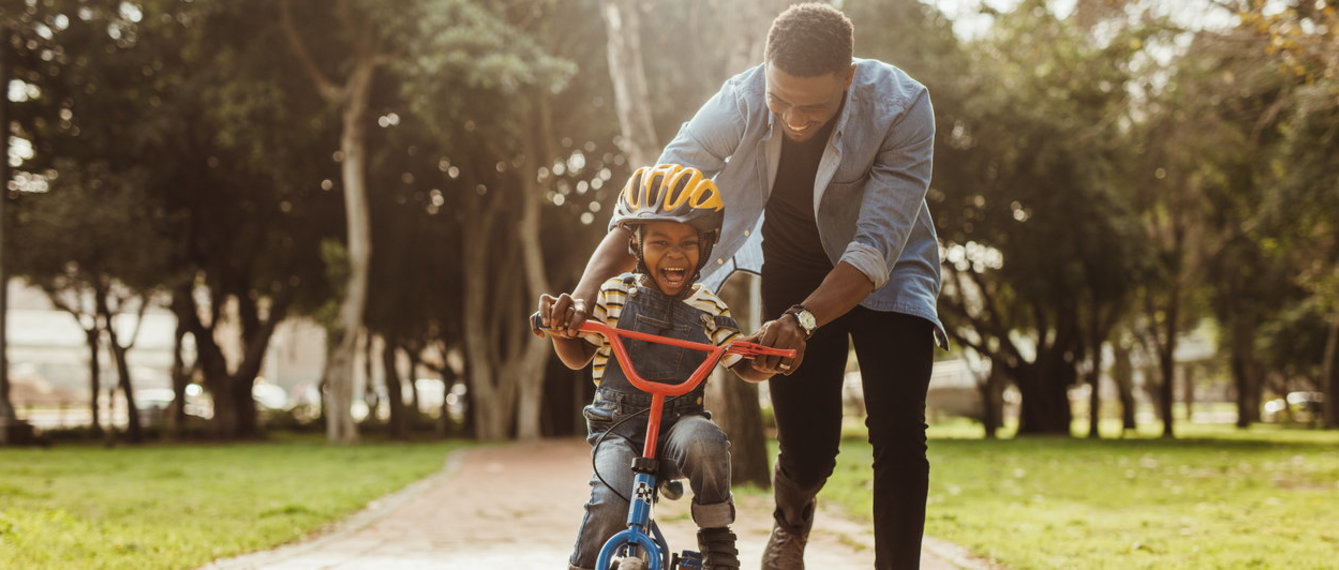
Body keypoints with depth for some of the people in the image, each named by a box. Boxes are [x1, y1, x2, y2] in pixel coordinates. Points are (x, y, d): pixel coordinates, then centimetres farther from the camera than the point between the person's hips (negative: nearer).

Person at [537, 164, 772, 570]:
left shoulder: (709, 309, 4)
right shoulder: (614, 296, 1)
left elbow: (747, 369, 8)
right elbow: (577, 357, 8)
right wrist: (561, 324, -14)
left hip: (679, 422, 1)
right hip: (618, 426, -1)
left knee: (705, 441, -35)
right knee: (610, 506, -28)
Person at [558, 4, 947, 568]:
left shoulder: (902, 107, -31)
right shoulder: (740, 103, -26)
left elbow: (876, 248, -37)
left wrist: (801, 321, -52)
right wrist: (581, 296, -36)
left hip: (883, 274, -1)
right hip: (793, 268, 1)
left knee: (898, 433, -19)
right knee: (807, 450, -1)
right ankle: (791, 520, 35)